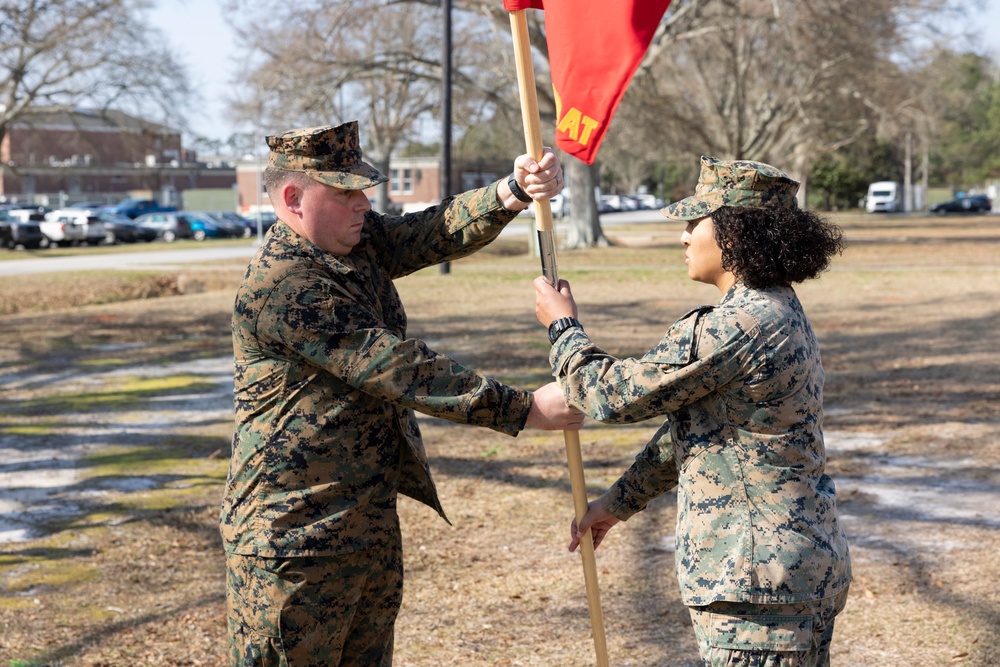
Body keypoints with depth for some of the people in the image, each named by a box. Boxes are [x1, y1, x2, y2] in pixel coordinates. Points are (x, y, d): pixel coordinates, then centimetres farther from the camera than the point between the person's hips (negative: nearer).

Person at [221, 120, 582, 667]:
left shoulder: (360, 242, 7)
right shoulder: (277, 286, -22)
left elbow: (439, 232, -5)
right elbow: (394, 369, -24)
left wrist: (515, 191, -26)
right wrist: (523, 410, -22)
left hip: (372, 524, 9)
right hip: (295, 534, -9)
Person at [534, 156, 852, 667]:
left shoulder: (738, 328, -21)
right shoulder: (780, 314, 13)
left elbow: (616, 395, -14)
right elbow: (688, 426, 20)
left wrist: (563, 328, 4)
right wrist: (619, 502, 25)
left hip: (760, 582, -10)